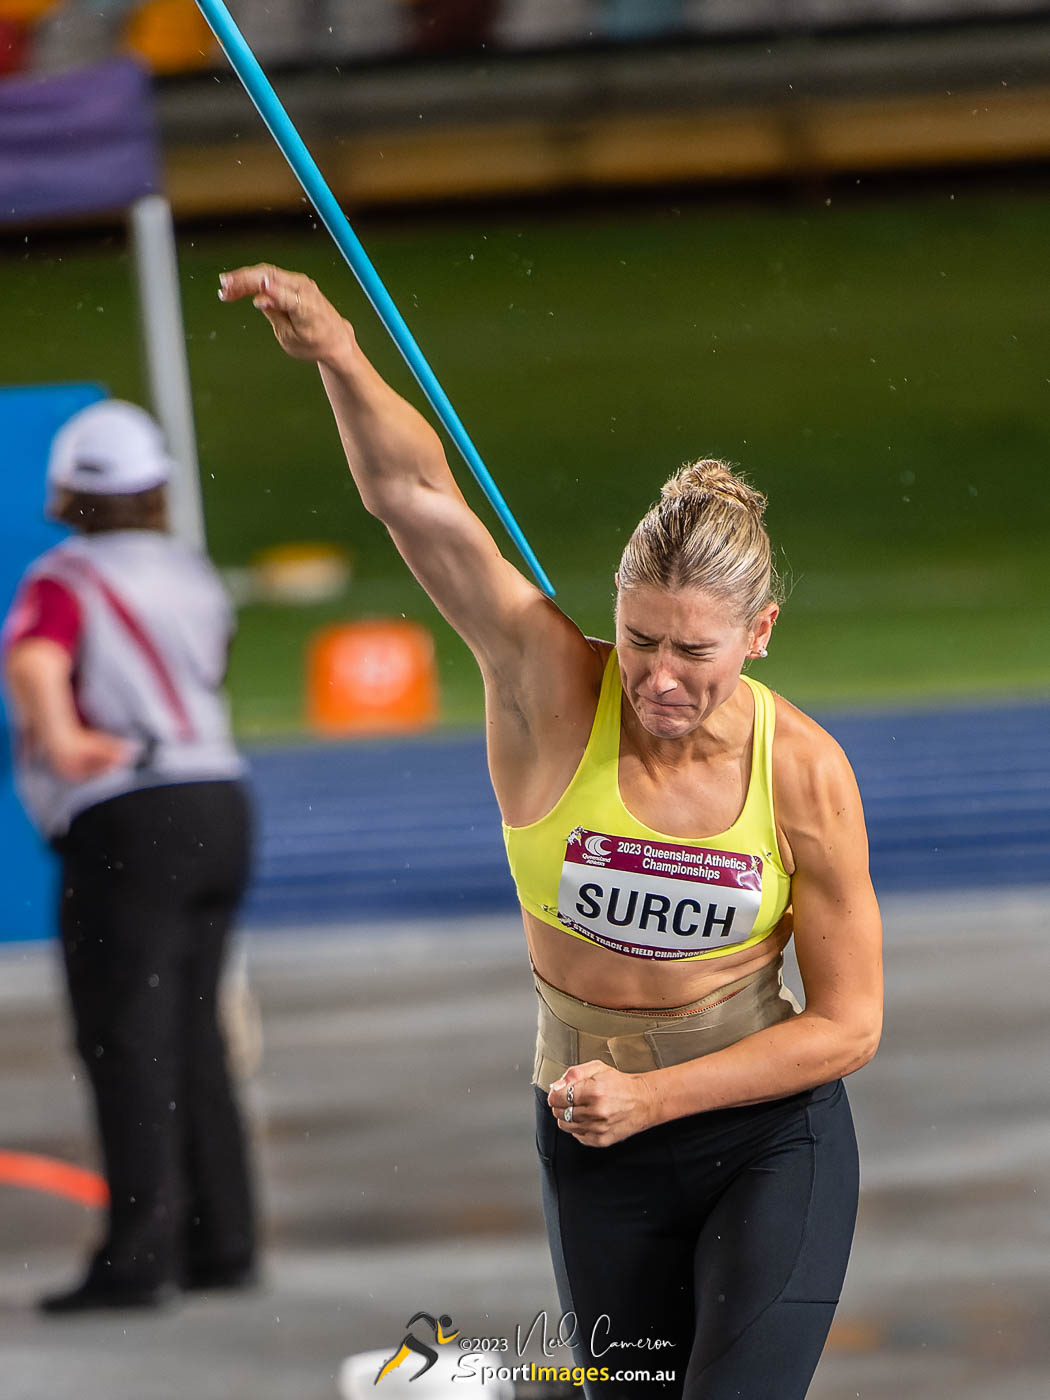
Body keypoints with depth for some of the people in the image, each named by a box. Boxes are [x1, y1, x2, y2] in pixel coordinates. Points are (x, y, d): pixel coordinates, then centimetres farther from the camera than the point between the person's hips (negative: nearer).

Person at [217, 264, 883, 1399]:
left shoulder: (804, 773, -14)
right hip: (597, 1149, 2)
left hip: (770, 1138, -2)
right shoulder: (552, 690, -15)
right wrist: (339, 359, -45)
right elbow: (411, 493, -27)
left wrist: (652, 1096, -17)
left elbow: (847, 1024, -8)